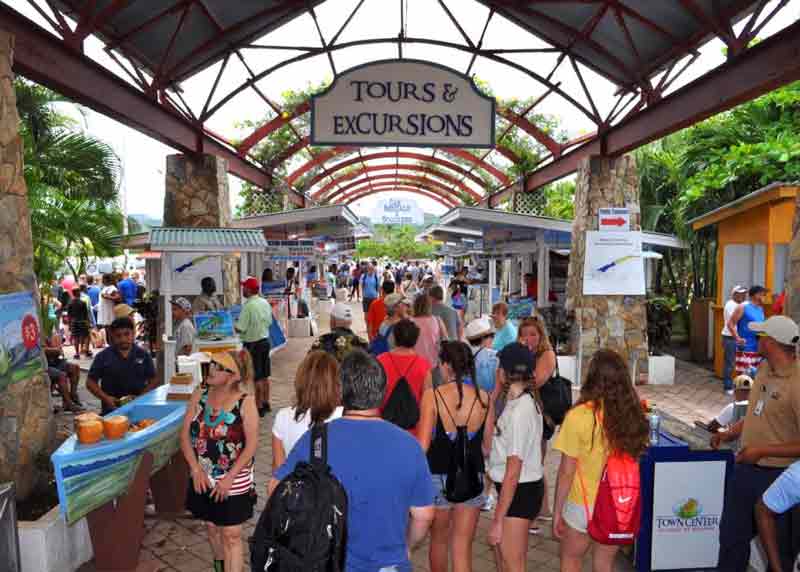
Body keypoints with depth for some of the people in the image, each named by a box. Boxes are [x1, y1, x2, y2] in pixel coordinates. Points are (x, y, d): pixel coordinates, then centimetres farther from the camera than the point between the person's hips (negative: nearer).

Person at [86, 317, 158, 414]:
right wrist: (105, 398, -6)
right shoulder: (103, 357, 7)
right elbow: (90, 382, 8)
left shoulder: (143, 355, 8)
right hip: (112, 409, 0)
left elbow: (154, 381, 10)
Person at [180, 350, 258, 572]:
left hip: (234, 481, -4)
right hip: (204, 478, 4)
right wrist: (196, 470, -11)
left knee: (231, 535, 1)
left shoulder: (245, 401, -16)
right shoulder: (199, 394, -4)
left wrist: (229, 478, -17)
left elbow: (252, 443, -16)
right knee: (211, 528, 20)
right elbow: (185, 435, -2)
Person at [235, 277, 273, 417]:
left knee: (257, 378, 0)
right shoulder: (265, 303, 4)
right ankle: (266, 403, 27)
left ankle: (259, 407, 6)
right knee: (265, 376, 16)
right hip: (265, 341, 8)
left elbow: (241, 328, -20)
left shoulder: (248, 306, -19)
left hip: (253, 344, -8)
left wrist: (234, 324, -2)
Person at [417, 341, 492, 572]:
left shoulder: (433, 395, -15)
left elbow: (423, 446, -15)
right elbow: (487, 446, 1)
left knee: (438, 540, 23)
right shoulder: (484, 398, -7)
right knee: (463, 549, 11)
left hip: (439, 476, -1)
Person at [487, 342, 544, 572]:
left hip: (519, 490, -10)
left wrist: (497, 520, -20)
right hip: (526, 487, 10)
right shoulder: (528, 402, 3)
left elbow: (512, 473, -24)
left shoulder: (518, 410, -25)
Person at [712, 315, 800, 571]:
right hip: (745, 468, 8)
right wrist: (730, 433, 4)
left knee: (778, 543, 16)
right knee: (731, 533, 22)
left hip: (777, 476, -7)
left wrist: (763, 451, -22)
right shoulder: (764, 368, 1)